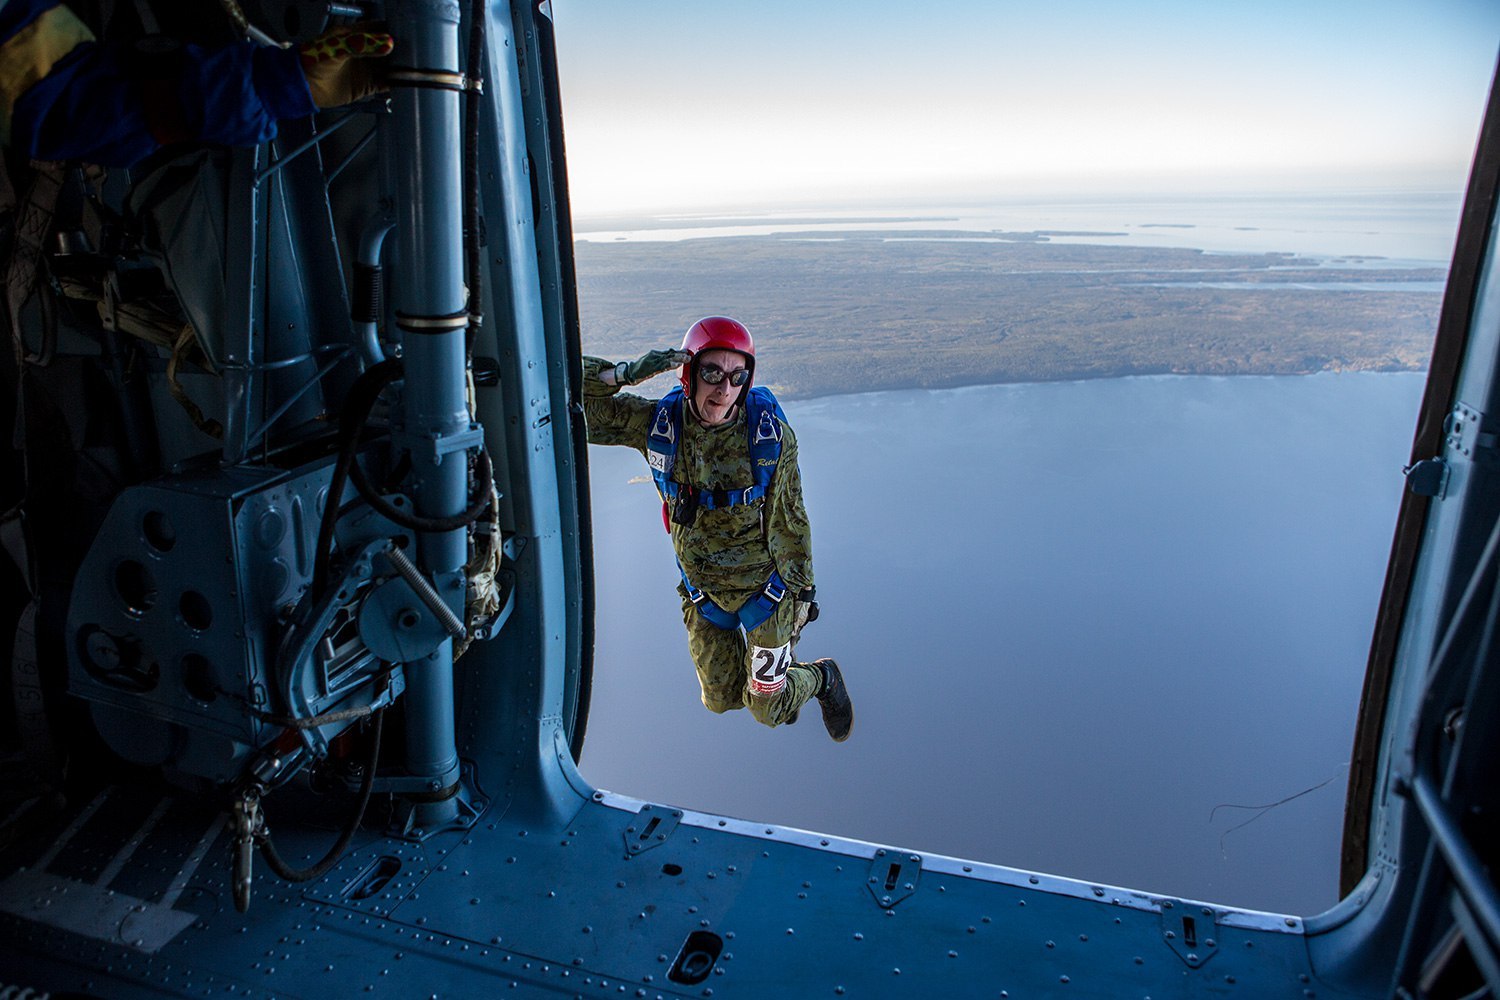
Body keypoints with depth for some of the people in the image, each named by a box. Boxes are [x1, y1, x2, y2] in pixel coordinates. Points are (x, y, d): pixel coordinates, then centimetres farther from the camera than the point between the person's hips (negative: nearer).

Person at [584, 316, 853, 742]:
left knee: (766, 708, 8)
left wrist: (801, 590, -2)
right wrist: (628, 373, -31)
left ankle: (823, 678, 41)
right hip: (704, 592, 3)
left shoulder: (771, 435, -20)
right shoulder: (659, 424, -16)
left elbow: (790, 520, -9)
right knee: (721, 699, 19)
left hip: (764, 584, -3)